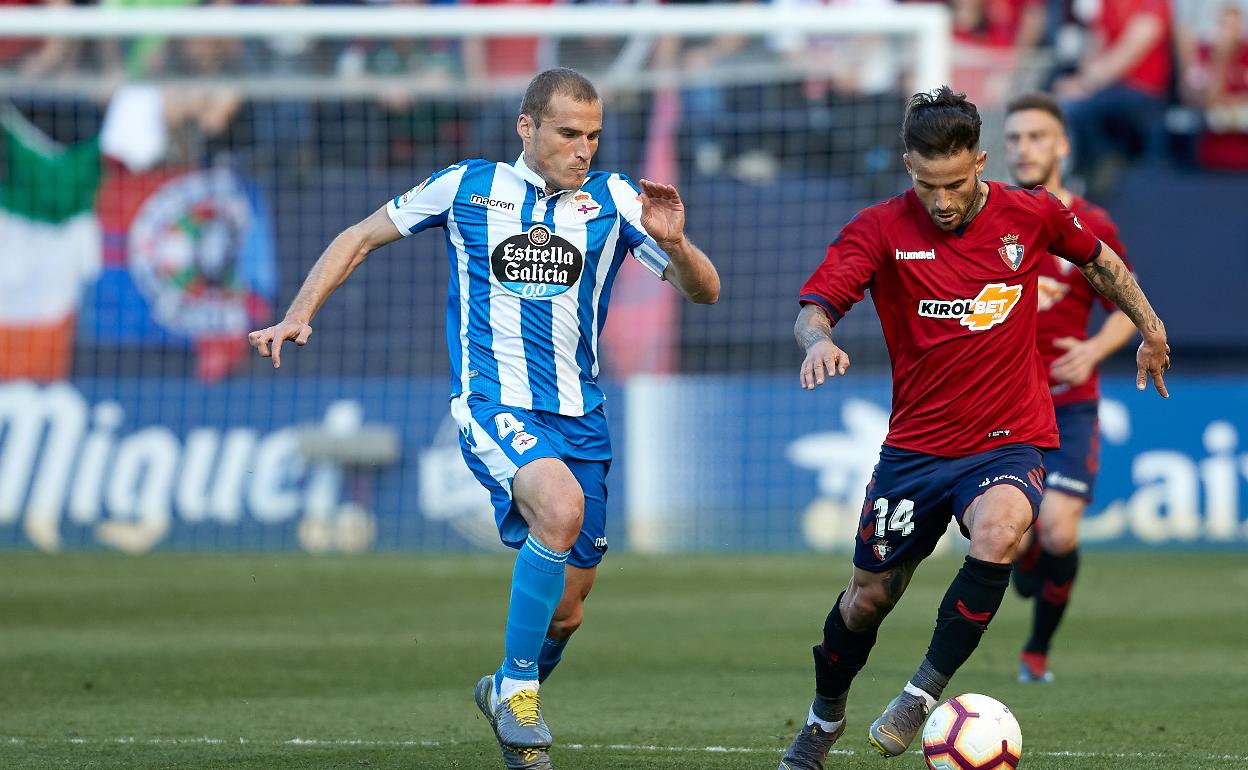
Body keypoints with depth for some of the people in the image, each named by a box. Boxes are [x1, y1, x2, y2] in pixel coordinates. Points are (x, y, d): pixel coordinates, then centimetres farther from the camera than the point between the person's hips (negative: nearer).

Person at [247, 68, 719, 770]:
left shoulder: (613, 199, 5)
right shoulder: (466, 187, 3)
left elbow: (704, 291, 1)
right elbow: (360, 238, 15)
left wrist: (674, 243, -20)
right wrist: (300, 313, 4)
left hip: (579, 416, 3)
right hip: (494, 403, -3)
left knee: (566, 611, 7)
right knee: (561, 505, -34)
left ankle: (510, 692, 40)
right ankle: (517, 685, -19)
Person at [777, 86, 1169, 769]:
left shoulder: (1030, 215, -5)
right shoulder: (881, 229, -9)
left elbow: (1097, 258, 16)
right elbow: (814, 303, -18)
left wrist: (1150, 329, 19)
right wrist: (819, 339, -40)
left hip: (1010, 442, -1)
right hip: (916, 444, 1)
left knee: (996, 532, -34)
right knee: (870, 596, 9)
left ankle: (926, 690, -21)